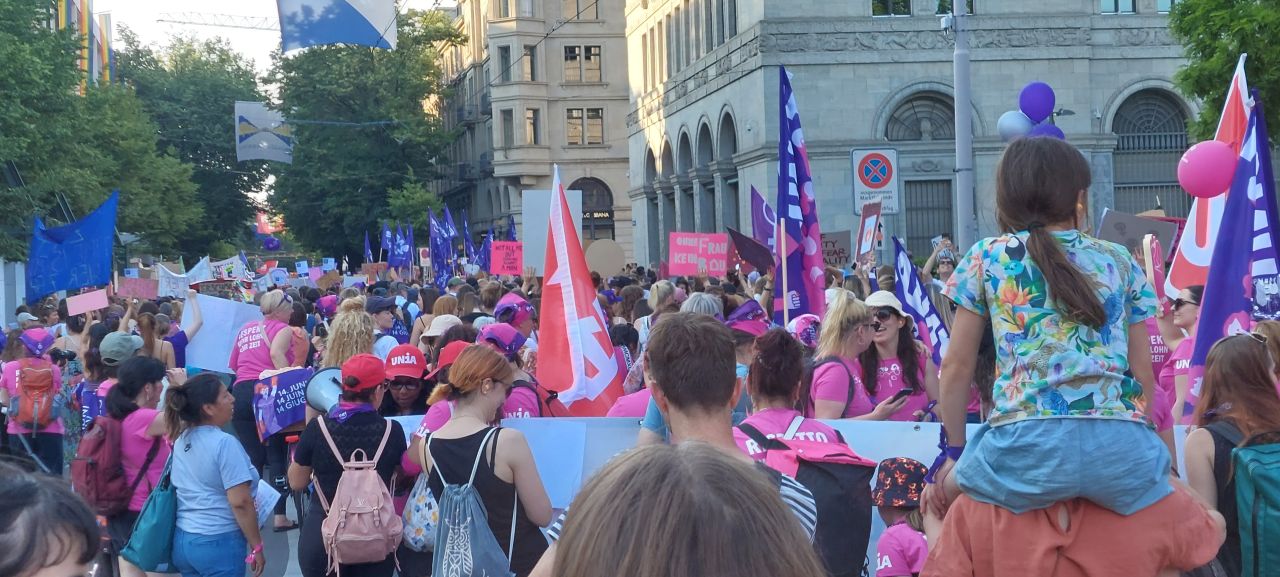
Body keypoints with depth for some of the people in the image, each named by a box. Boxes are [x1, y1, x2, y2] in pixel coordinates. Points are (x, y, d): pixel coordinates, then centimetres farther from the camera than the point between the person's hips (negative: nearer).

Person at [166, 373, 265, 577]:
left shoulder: (181, 440, 6)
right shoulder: (225, 443, -17)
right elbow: (240, 502, -20)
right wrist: (256, 546, -12)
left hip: (181, 541, 8)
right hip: (219, 543, -7)